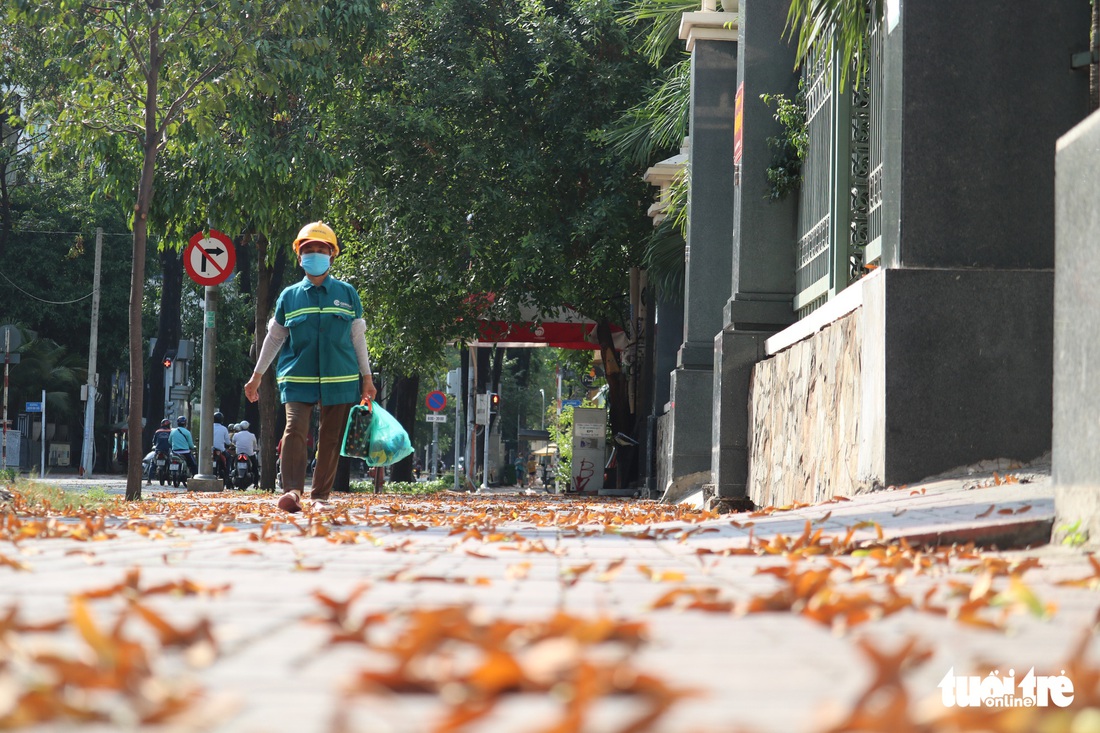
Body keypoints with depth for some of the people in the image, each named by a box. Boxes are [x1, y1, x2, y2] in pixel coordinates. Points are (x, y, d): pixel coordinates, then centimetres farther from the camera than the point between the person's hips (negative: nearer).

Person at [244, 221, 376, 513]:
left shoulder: (347, 294, 9)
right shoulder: (289, 296, 9)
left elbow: (358, 337, 12)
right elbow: (274, 338, 16)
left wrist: (367, 377, 9)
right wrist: (257, 376, 16)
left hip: (340, 380, 1)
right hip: (297, 379, -1)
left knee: (331, 439, 3)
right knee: (295, 429, -19)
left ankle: (320, 495, 13)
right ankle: (292, 492, -28)